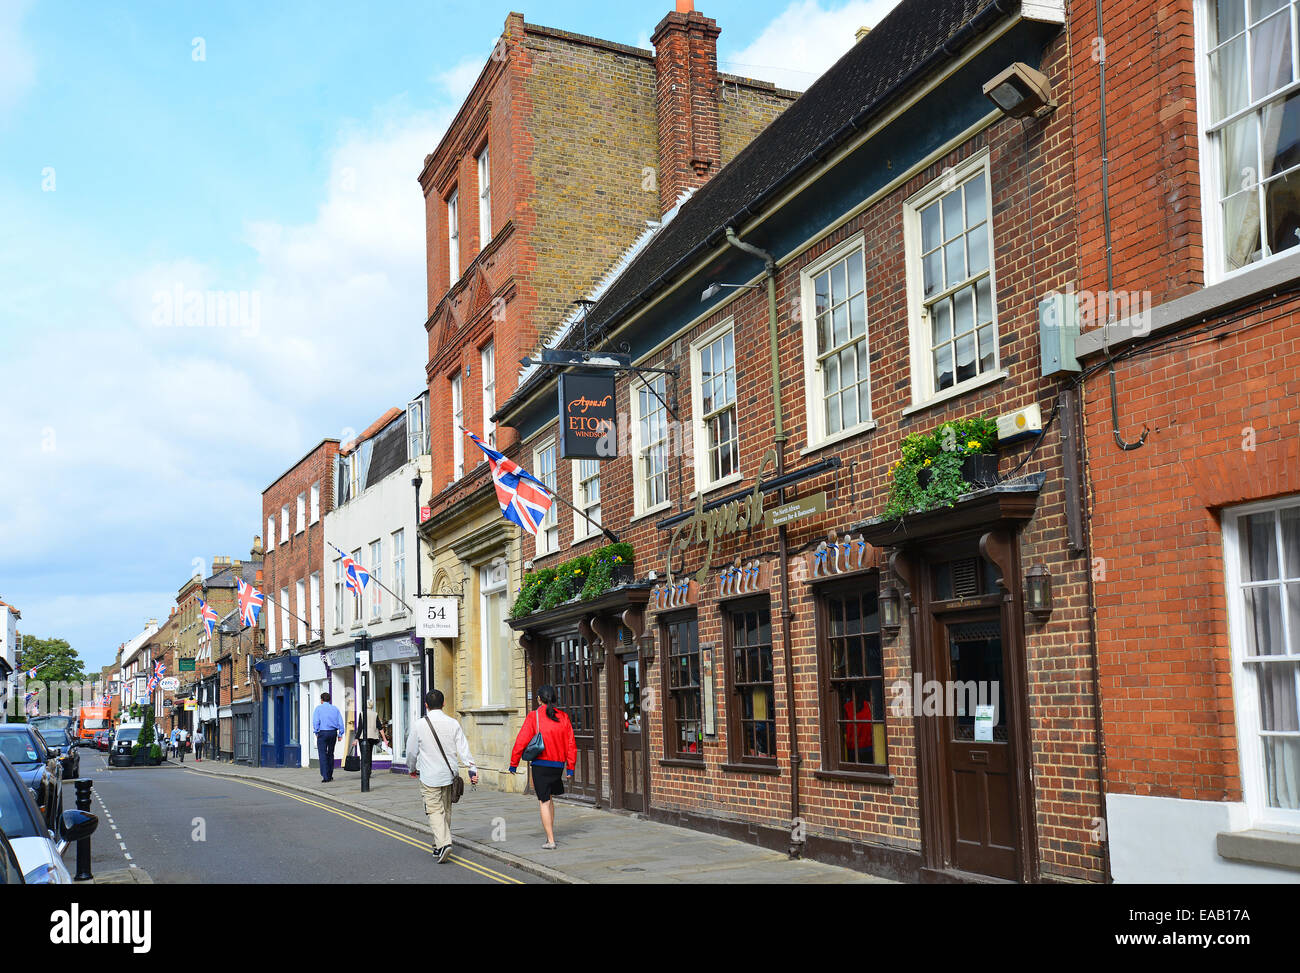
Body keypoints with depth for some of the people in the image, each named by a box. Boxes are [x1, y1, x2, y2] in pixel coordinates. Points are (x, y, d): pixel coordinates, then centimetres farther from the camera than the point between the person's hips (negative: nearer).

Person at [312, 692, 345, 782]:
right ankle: (330, 776, 19)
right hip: (333, 732, 4)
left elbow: (315, 721, -8)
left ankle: (325, 777, -14)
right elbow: (340, 722, 5)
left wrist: (316, 732, -2)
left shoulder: (319, 708, 0)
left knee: (322, 755, -5)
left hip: (323, 732, -4)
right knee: (330, 754, 15)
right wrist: (340, 734, 7)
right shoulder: (335, 708, 10)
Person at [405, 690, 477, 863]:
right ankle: (439, 845, 26)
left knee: (435, 811, -3)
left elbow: (411, 751, 3)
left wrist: (412, 768, 20)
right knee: (446, 810, 16)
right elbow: (463, 748, -7)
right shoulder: (453, 724, -2)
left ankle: (443, 843, -21)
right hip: (449, 774, 3)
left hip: (430, 776, -3)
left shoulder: (418, 725, -8)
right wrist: (472, 768, -8)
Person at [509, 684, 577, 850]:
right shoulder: (563, 717, 4)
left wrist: (513, 764, -2)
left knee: (543, 802, 1)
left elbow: (521, 741, -9)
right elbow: (571, 744, 4)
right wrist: (570, 768, 9)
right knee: (548, 796, 24)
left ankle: (550, 841, -1)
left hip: (540, 764, -4)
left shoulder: (534, 716, -7)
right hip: (558, 764, 4)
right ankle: (551, 830, 24)